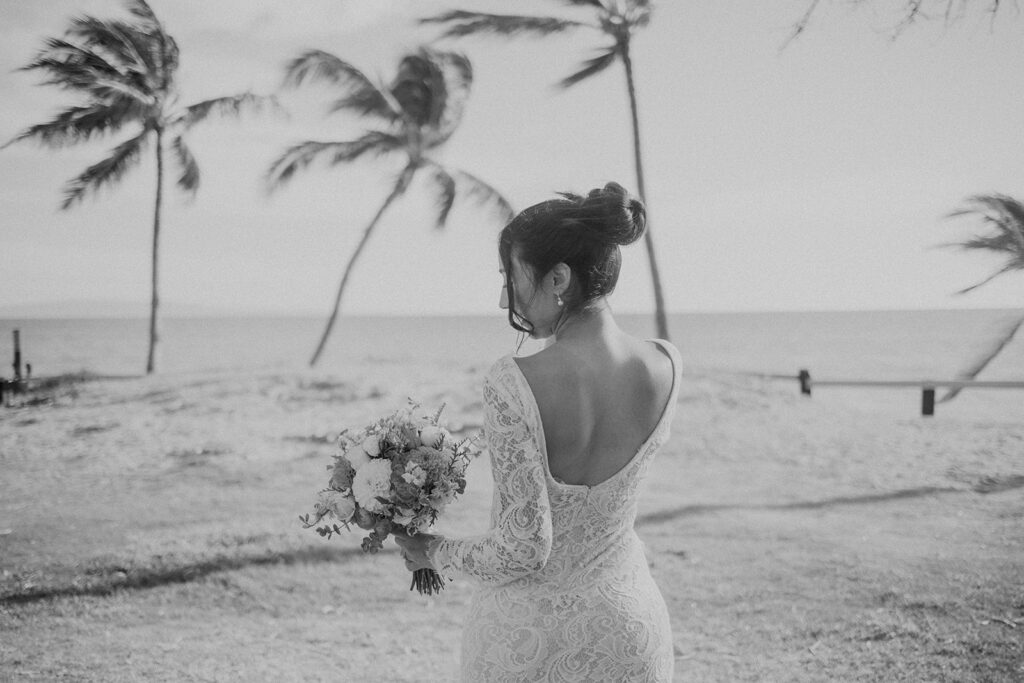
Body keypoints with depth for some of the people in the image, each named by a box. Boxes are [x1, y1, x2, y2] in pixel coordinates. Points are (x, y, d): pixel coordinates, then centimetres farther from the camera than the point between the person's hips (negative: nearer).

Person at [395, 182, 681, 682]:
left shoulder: (513, 384, -23)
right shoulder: (664, 369, -10)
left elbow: (524, 550, -21)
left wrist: (435, 554, -3)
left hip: (526, 636, -3)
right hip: (627, 630, 4)